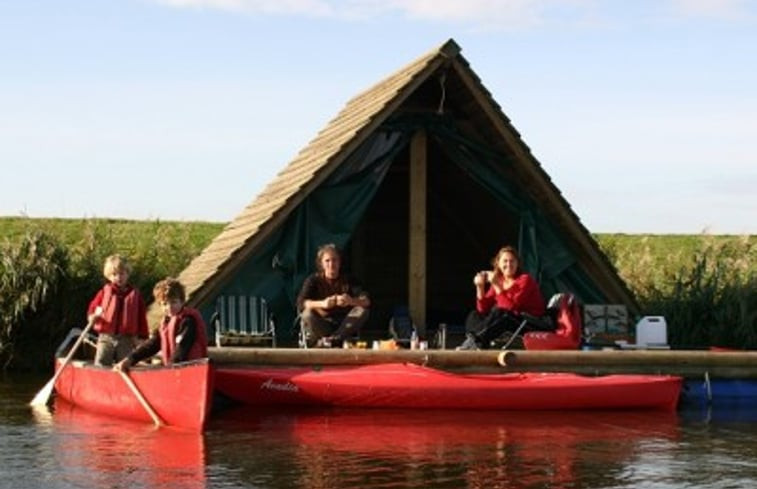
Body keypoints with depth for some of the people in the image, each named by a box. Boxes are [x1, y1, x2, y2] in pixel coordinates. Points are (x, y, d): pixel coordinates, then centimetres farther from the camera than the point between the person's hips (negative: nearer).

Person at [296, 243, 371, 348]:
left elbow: (366, 301, -13)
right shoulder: (313, 280, -2)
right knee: (307, 313, -31)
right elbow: (301, 303, -19)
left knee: (362, 310, -24)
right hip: (321, 327, -2)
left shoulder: (349, 280, 2)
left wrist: (351, 301, -37)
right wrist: (322, 304, -40)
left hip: (344, 326, 2)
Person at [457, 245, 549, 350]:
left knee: (498, 312, -31)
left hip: (533, 325, -7)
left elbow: (511, 307, -25)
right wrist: (480, 287, -9)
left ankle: (475, 341, -30)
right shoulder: (499, 281, 7)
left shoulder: (525, 280, -12)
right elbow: (483, 310, 4)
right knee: (475, 316, -7)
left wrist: (497, 286, -26)